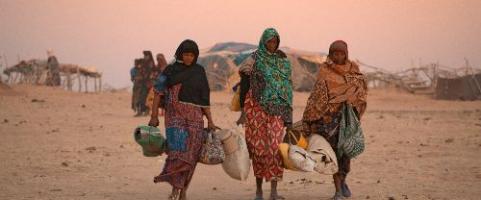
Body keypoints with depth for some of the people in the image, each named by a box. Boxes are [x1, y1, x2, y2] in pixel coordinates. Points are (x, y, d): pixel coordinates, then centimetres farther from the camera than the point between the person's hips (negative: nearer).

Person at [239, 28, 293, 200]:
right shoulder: (255, 59, 1)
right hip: (258, 107, -2)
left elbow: (288, 86, 13)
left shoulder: (283, 60, 11)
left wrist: (288, 114, 8)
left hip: (277, 109, 2)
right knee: (259, 146, 1)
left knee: (275, 146, -8)